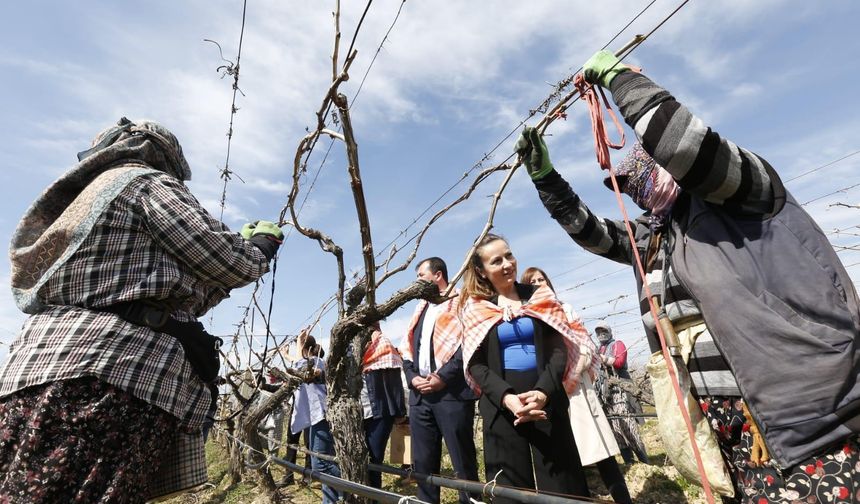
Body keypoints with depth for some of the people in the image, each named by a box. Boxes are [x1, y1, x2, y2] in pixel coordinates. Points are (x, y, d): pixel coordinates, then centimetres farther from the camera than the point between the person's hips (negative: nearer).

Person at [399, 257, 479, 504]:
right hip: (420, 394, 7)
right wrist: (412, 377, 1)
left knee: (463, 463, 1)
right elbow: (407, 348, 18)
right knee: (423, 463, 12)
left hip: (452, 392, -6)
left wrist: (444, 376, -16)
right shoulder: (420, 310, 22)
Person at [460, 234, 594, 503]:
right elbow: (475, 364, -2)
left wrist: (543, 392, -16)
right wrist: (507, 397, -17)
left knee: (560, 481, 7)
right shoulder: (474, 309, 3)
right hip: (501, 405, 0)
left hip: (546, 400, 1)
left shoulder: (540, 297, 6)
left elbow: (559, 350, 0)